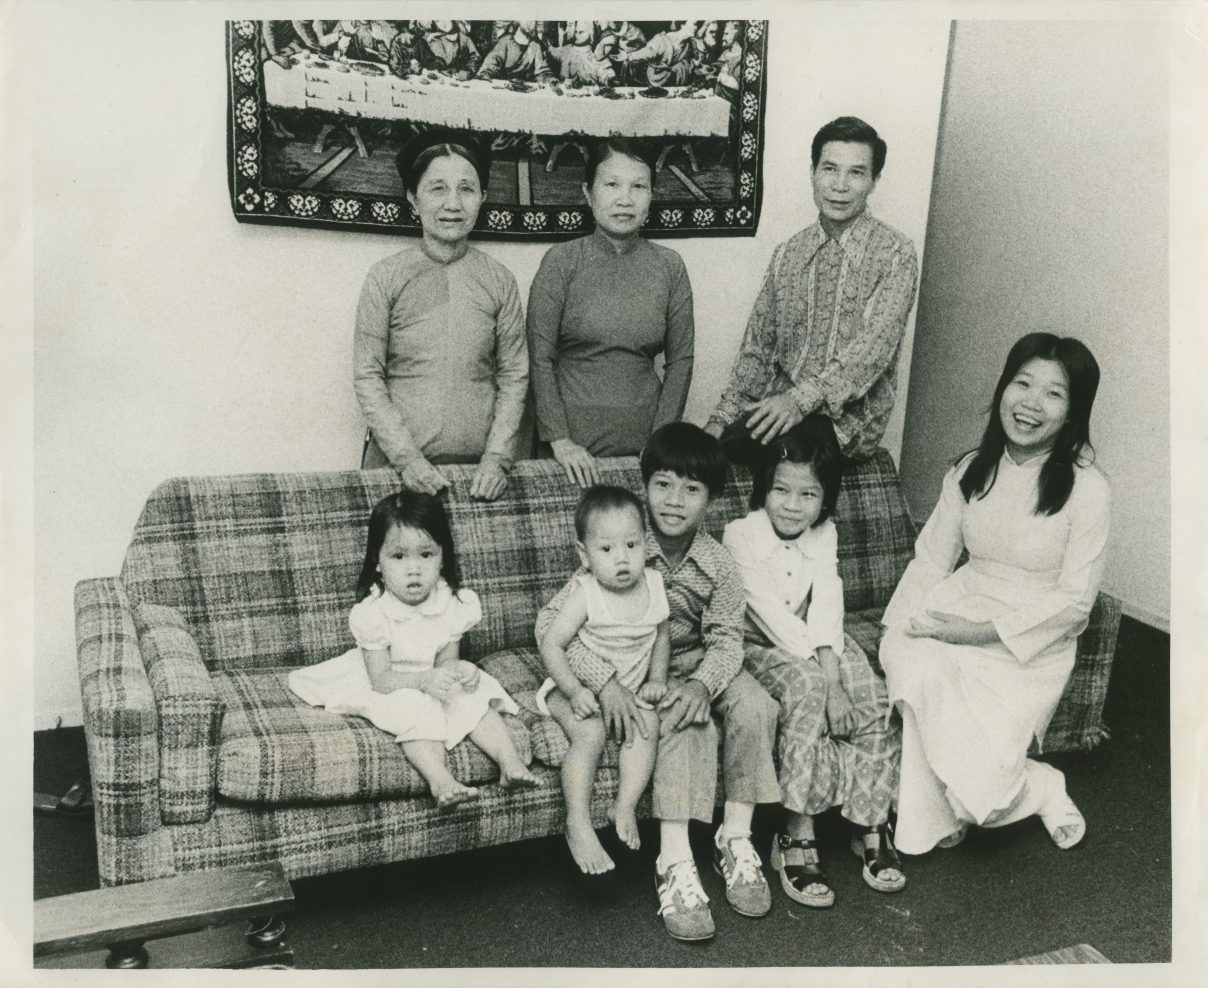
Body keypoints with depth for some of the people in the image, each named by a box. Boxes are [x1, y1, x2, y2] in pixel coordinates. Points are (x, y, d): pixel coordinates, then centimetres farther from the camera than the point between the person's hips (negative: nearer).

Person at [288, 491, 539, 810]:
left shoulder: (452, 603, -12)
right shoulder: (373, 612, -24)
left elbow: (446, 659, -5)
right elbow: (380, 679, -21)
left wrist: (460, 670, -30)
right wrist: (424, 681, -37)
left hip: (432, 679, 4)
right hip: (390, 688, -4)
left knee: (475, 696, -18)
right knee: (415, 709, -32)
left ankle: (510, 761, -20)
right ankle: (441, 781, -40)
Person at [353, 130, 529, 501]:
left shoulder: (499, 280, 1)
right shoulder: (386, 277, -3)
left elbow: (515, 376, 2)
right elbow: (367, 377, -3)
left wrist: (497, 457, -7)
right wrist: (405, 456, -11)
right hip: (397, 466, -1)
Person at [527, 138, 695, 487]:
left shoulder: (669, 266, 2)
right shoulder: (562, 261, -5)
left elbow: (680, 360, 4)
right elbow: (540, 357, -7)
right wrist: (560, 441, -11)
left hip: (642, 438, 2)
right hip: (573, 435, -2)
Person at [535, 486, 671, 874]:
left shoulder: (653, 584, -3)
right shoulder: (585, 594, -18)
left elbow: (661, 635, 13)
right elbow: (550, 643, -17)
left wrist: (656, 679, 2)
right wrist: (575, 690, -25)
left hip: (630, 691, 5)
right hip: (577, 689, -4)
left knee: (649, 724, -22)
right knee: (590, 733, -29)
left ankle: (626, 806, -12)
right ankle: (578, 824, -20)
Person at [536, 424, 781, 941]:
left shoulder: (718, 564, -9)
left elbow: (726, 638, -9)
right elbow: (551, 619, -22)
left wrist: (702, 683, -33)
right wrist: (605, 681, -34)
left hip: (696, 667, 4)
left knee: (753, 704, -21)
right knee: (688, 724, -30)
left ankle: (735, 838, -8)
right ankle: (675, 864, -28)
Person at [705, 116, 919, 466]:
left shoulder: (895, 254, -5)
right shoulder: (787, 254, 11)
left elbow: (875, 346, -17)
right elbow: (758, 347, 11)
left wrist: (802, 398, -29)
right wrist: (723, 418, -1)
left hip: (847, 418, -4)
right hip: (778, 407, 5)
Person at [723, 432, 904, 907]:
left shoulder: (824, 534, 2)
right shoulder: (741, 534, -14)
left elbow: (827, 602, -10)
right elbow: (769, 612, -21)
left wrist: (829, 661, -27)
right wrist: (819, 672, -25)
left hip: (817, 641, 5)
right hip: (761, 646, -5)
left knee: (875, 702, -18)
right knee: (806, 690, -33)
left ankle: (870, 826, -5)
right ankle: (798, 835, -27)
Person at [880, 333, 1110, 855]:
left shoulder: (1087, 488, -9)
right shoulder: (971, 470, 4)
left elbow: (1073, 601, -9)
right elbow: (931, 559, 4)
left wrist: (986, 631, -18)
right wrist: (899, 629, -11)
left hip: (1031, 643, -4)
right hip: (958, 613, 4)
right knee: (913, 666, -29)